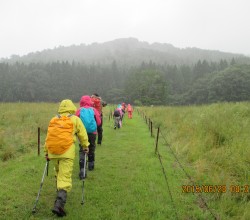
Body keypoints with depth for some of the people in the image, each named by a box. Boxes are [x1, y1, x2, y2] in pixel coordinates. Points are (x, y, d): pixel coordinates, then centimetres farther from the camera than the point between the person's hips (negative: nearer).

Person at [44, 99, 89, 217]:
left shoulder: (53, 120, 17)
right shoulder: (75, 119, 6)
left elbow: (48, 137, 16)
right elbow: (82, 135, 6)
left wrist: (46, 152, 22)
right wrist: (85, 147, 22)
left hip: (52, 152, 5)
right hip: (67, 152, -4)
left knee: (58, 173, 27)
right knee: (65, 177, -5)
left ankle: (60, 193, 43)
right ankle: (59, 204, -17)